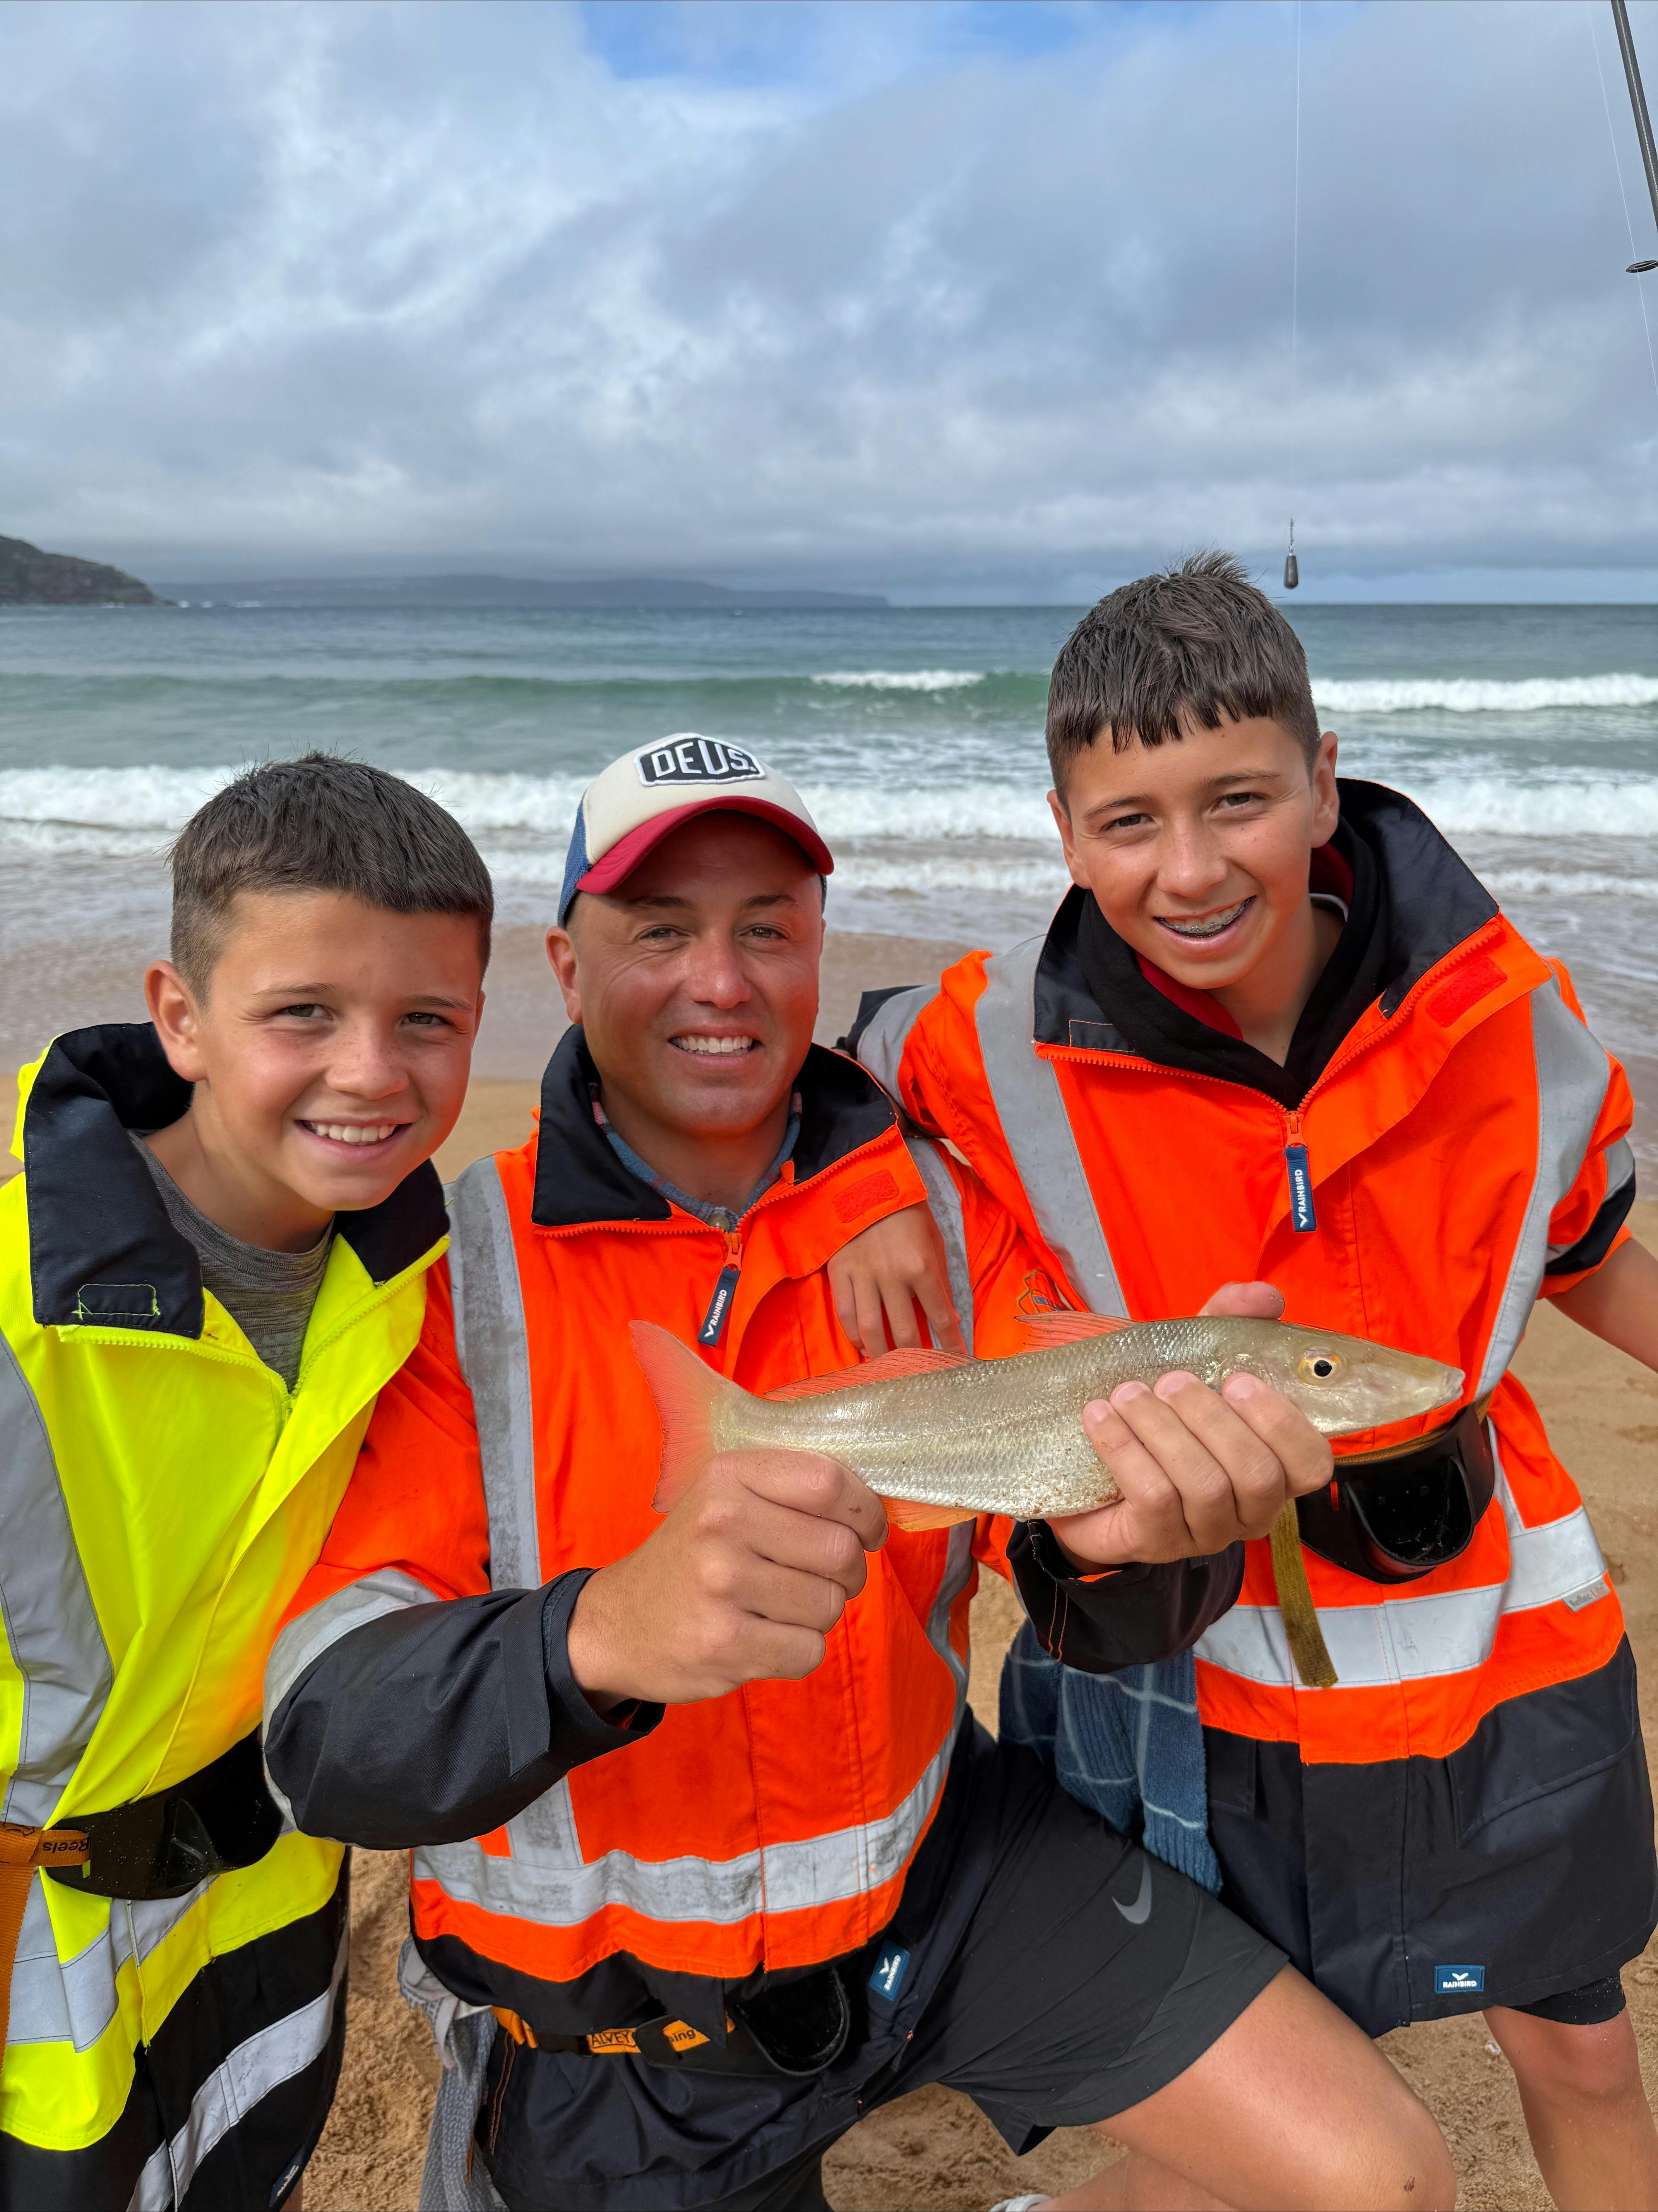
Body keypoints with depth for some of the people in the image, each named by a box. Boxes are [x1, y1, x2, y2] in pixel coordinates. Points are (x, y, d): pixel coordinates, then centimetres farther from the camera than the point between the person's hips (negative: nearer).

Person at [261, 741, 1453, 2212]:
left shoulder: (943, 1214, -9)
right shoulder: (455, 1271, -18)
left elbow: (1095, 1612, -12)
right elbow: (329, 1736, -26)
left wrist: (1130, 1542, -37)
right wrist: (601, 1634, -47)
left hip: (929, 1861, 3)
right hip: (607, 1993, -2)